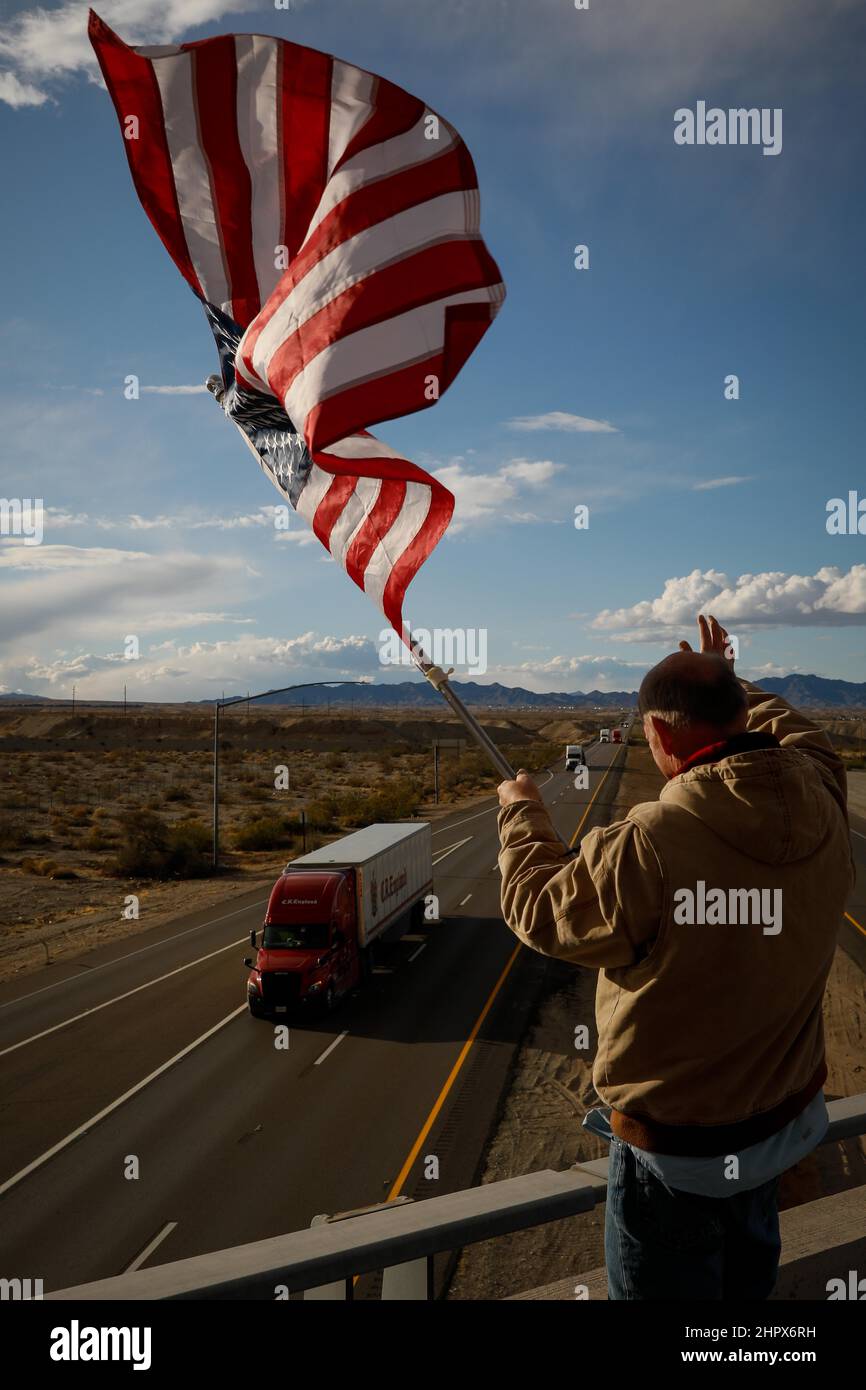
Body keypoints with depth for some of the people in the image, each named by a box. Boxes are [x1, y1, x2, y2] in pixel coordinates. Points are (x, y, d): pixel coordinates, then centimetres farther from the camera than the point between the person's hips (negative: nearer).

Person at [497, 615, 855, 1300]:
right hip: (786, 1115, 6)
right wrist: (732, 684, 25)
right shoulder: (824, 804, -15)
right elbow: (800, 735, 11)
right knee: (748, 1273, 32)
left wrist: (522, 813, 1)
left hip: (675, 1147, -6)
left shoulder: (647, 846, -34)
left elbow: (538, 909, -16)